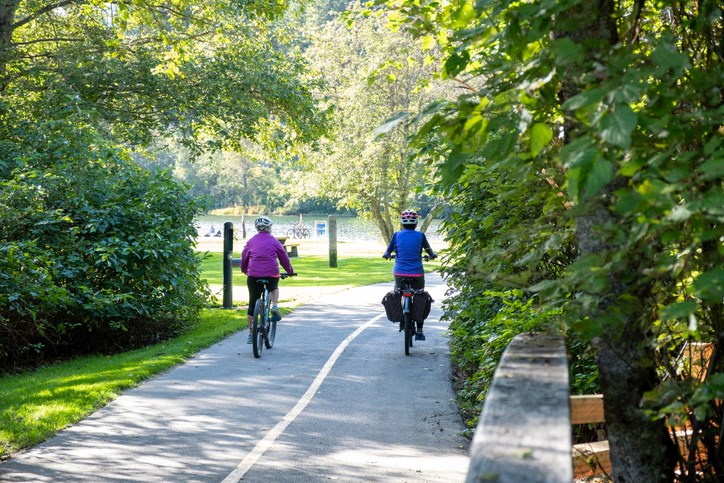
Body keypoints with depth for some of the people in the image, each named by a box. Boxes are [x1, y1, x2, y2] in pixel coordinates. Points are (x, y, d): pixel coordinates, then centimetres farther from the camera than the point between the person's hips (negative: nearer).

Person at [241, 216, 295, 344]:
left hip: (253, 275, 1)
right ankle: (275, 307, 7)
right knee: (274, 288, 34)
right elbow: (284, 258, 11)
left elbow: (244, 258, 17)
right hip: (272, 274, -1)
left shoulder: (251, 241, 11)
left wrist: (245, 270, 36)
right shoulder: (274, 241, 6)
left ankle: (251, 334, 16)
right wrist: (290, 271, 28)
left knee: (252, 305, 13)